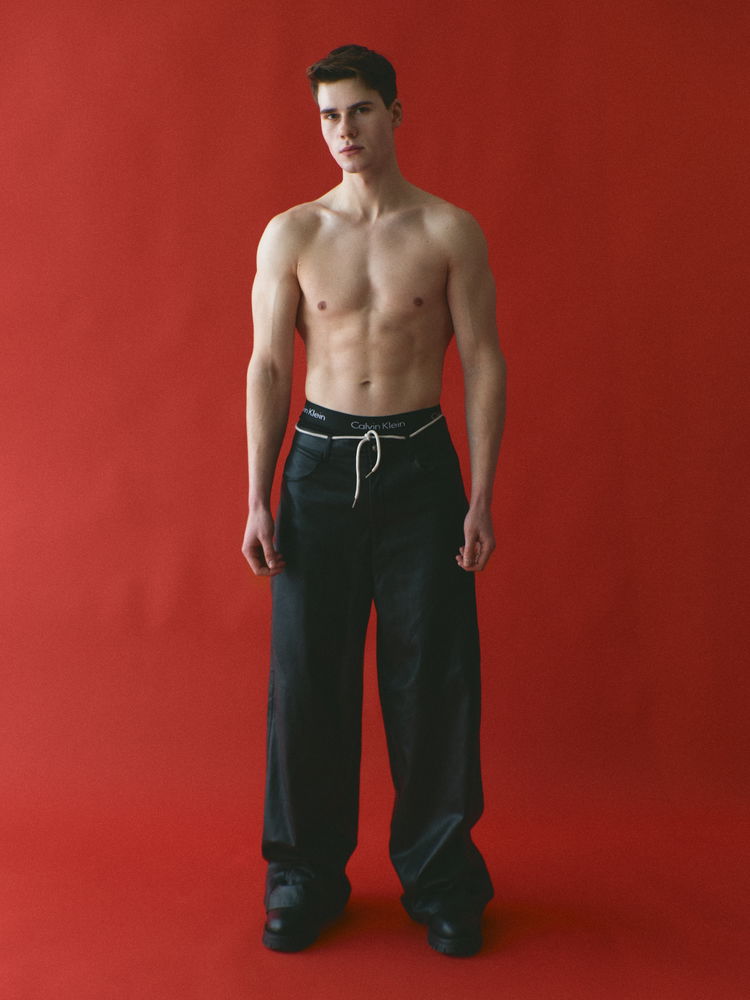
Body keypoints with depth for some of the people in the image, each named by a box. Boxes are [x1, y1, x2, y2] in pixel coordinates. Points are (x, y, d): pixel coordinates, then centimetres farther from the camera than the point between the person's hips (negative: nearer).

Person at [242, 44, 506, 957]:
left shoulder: (450, 231, 1)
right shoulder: (290, 235, 4)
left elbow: (482, 361, 0)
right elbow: (268, 368, 3)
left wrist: (481, 496, -5)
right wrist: (258, 499, -1)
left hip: (420, 463, -1)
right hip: (320, 464, 1)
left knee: (433, 676, 2)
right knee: (306, 674, 4)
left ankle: (440, 876, 20)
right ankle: (305, 874, 21)